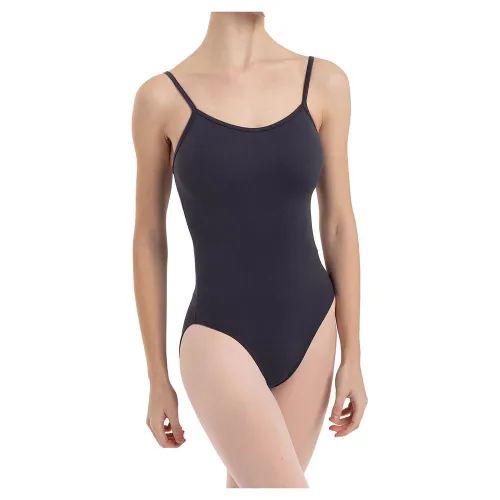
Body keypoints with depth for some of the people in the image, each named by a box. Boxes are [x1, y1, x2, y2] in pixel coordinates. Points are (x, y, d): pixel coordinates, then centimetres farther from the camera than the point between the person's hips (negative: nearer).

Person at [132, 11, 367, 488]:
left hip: (309, 329, 3)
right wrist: (158, 378, 3)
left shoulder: (324, 83, 0)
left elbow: (339, 225, 3)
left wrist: (352, 355, 4)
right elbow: (149, 241, 0)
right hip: (220, 338, -3)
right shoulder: (162, 97, -6)